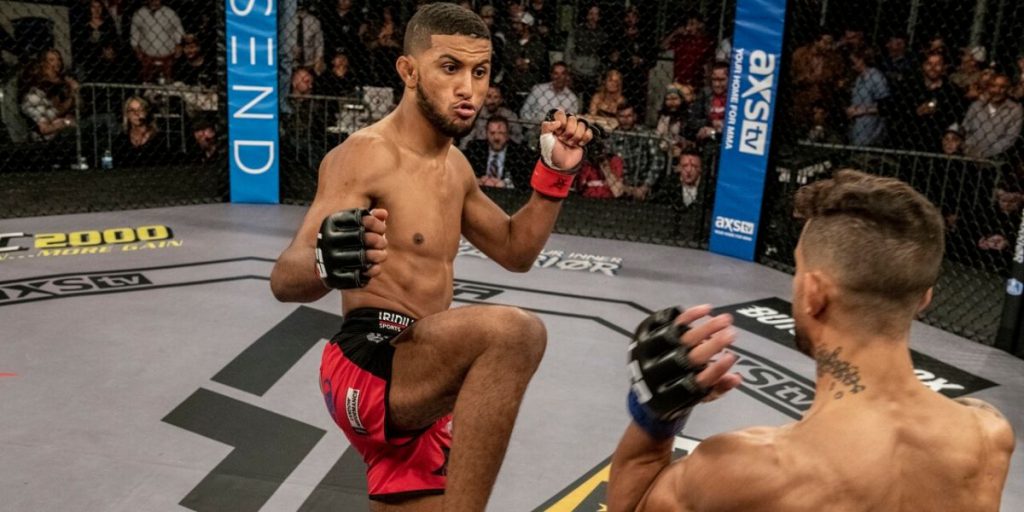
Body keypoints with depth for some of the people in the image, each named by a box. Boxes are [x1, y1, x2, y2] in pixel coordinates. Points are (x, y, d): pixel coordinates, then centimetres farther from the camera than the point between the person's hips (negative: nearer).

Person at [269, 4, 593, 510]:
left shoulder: (454, 166, 15)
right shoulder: (365, 155, -12)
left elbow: (515, 251, 24)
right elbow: (284, 279, -21)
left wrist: (554, 174, 11)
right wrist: (332, 265, -44)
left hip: (418, 379, 9)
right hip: (368, 367, -9)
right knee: (514, 331, -33)